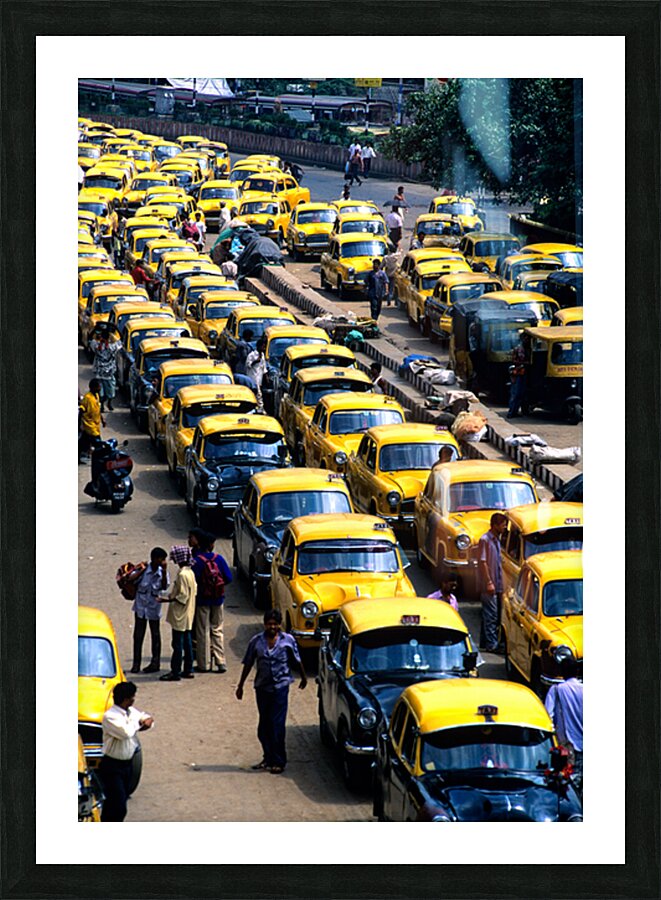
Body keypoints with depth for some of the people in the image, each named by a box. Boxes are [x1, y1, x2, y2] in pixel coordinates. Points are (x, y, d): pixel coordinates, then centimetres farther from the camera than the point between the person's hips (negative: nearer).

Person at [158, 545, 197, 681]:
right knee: (187, 642, 13)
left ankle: (175, 672, -2)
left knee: (177, 644, -5)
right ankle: (188, 670, 18)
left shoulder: (182, 575, -20)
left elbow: (182, 596, -21)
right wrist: (171, 596, 18)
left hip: (180, 615, -10)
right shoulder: (190, 573, 9)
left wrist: (168, 599, -17)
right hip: (188, 615, 10)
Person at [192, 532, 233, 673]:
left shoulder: (197, 561, -13)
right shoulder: (218, 558, -6)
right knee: (217, 630, 12)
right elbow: (228, 577, -4)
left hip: (203, 600, -3)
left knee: (203, 631, 5)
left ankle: (204, 664, 6)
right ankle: (220, 662, 7)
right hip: (218, 599, 3)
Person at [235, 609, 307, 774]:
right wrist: (240, 685, 10)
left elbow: (297, 661, 11)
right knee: (264, 725, 9)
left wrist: (304, 678, 22)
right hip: (262, 687, 3)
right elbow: (248, 664, 7)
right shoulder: (256, 641, 0)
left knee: (277, 725, -5)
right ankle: (269, 758, 21)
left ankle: (279, 762, 1)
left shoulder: (288, 640, -3)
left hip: (280, 686, -3)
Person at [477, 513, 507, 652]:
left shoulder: (496, 540, 13)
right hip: (489, 585, -9)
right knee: (491, 614, -9)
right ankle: (492, 645, -8)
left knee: (489, 615, 13)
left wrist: (500, 584, 19)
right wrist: (489, 582, -20)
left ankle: (484, 643, 19)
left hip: (496, 585, 9)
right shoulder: (485, 540, -14)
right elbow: (482, 562, -17)